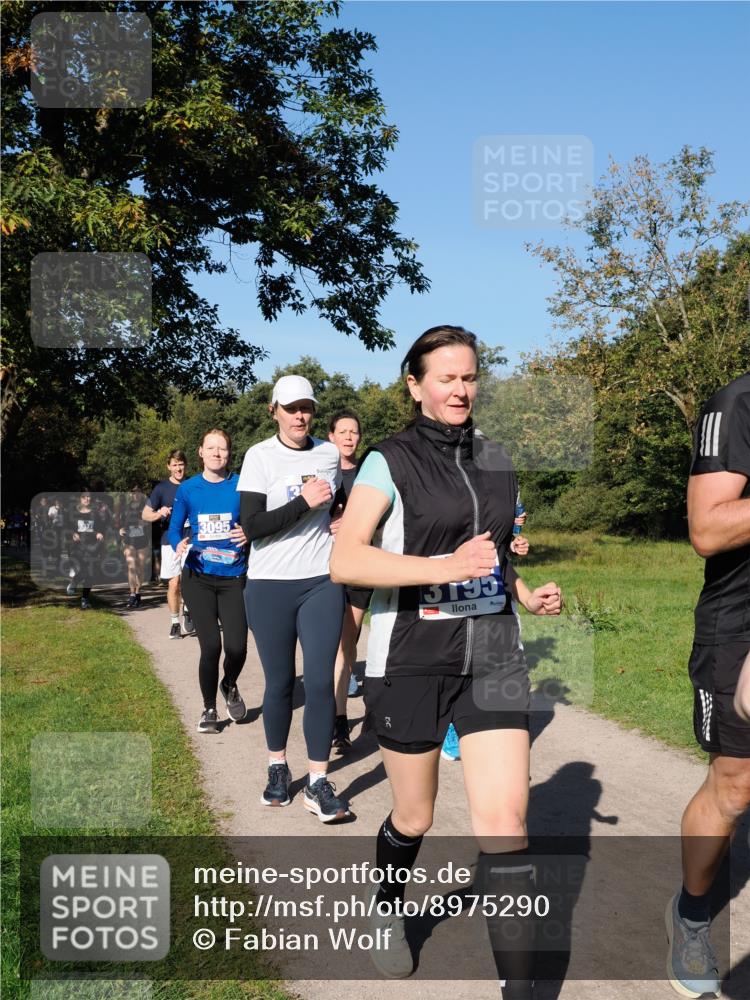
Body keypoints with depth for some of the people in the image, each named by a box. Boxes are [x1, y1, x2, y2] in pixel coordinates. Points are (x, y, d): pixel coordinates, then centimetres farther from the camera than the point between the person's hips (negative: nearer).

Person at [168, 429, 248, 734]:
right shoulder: (188, 489, 1)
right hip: (198, 577, 0)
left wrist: (249, 534, -21)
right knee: (210, 646, -5)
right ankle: (209, 709, 20)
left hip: (233, 578, 0)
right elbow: (174, 528, 7)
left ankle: (230, 686, 30)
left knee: (237, 647, -6)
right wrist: (179, 545, -14)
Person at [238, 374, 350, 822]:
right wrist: (305, 503, -19)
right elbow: (253, 526, -13)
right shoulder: (260, 456, -4)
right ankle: (278, 768, 28)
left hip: (322, 582, 2)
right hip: (270, 585, -2)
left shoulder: (330, 454, 6)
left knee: (320, 681, -4)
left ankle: (318, 784, 5)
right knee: (280, 682, 7)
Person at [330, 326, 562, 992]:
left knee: (505, 819, -8)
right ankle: (388, 911, 45)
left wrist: (529, 596, 6)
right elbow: (345, 561, -18)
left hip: (493, 654, 3)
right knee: (415, 817, 14)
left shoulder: (496, 461, 10)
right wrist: (446, 567, -27)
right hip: (411, 657, -3)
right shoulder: (390, 462, -5)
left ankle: (521, 984, 4)